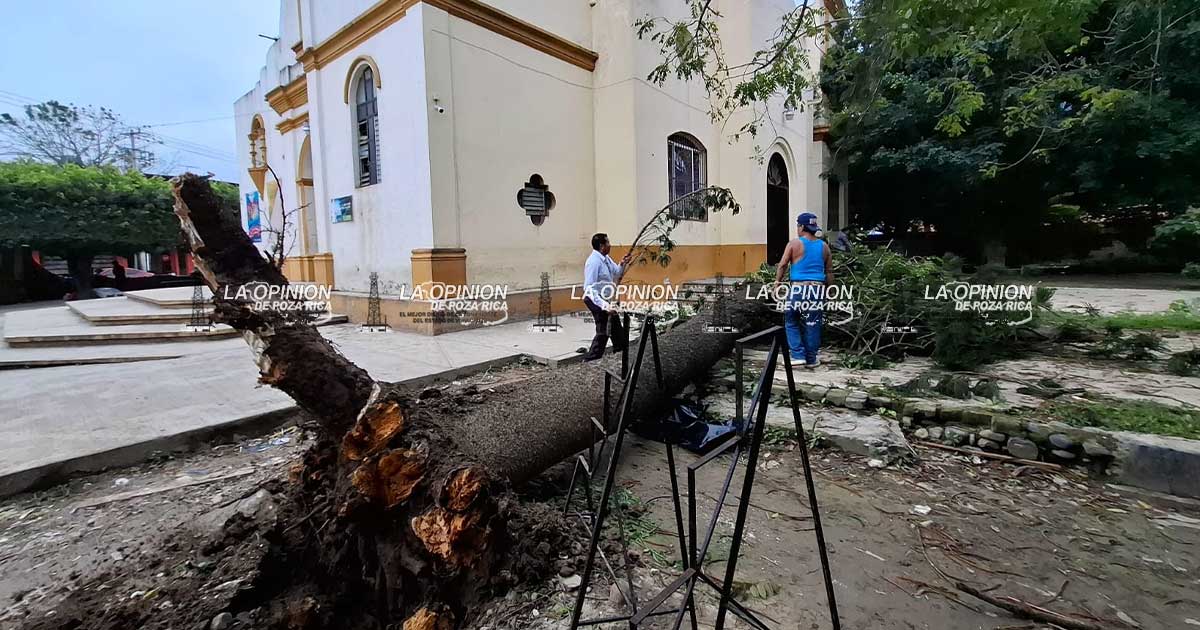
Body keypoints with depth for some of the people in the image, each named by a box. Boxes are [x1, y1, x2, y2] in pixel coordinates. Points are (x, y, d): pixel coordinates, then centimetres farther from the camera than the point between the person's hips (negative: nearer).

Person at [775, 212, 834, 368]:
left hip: (798, 288, -3)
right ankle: (811, 359, 16)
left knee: (791, 322, 10)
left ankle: (798, 355, 2)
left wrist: (777, 283, -1)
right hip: (817, 289, 3)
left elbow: (782, 265, -6)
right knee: (812, 325, 9)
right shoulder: (823, 246, 11)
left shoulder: (794, 243, -1)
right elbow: (829, 272, 13)